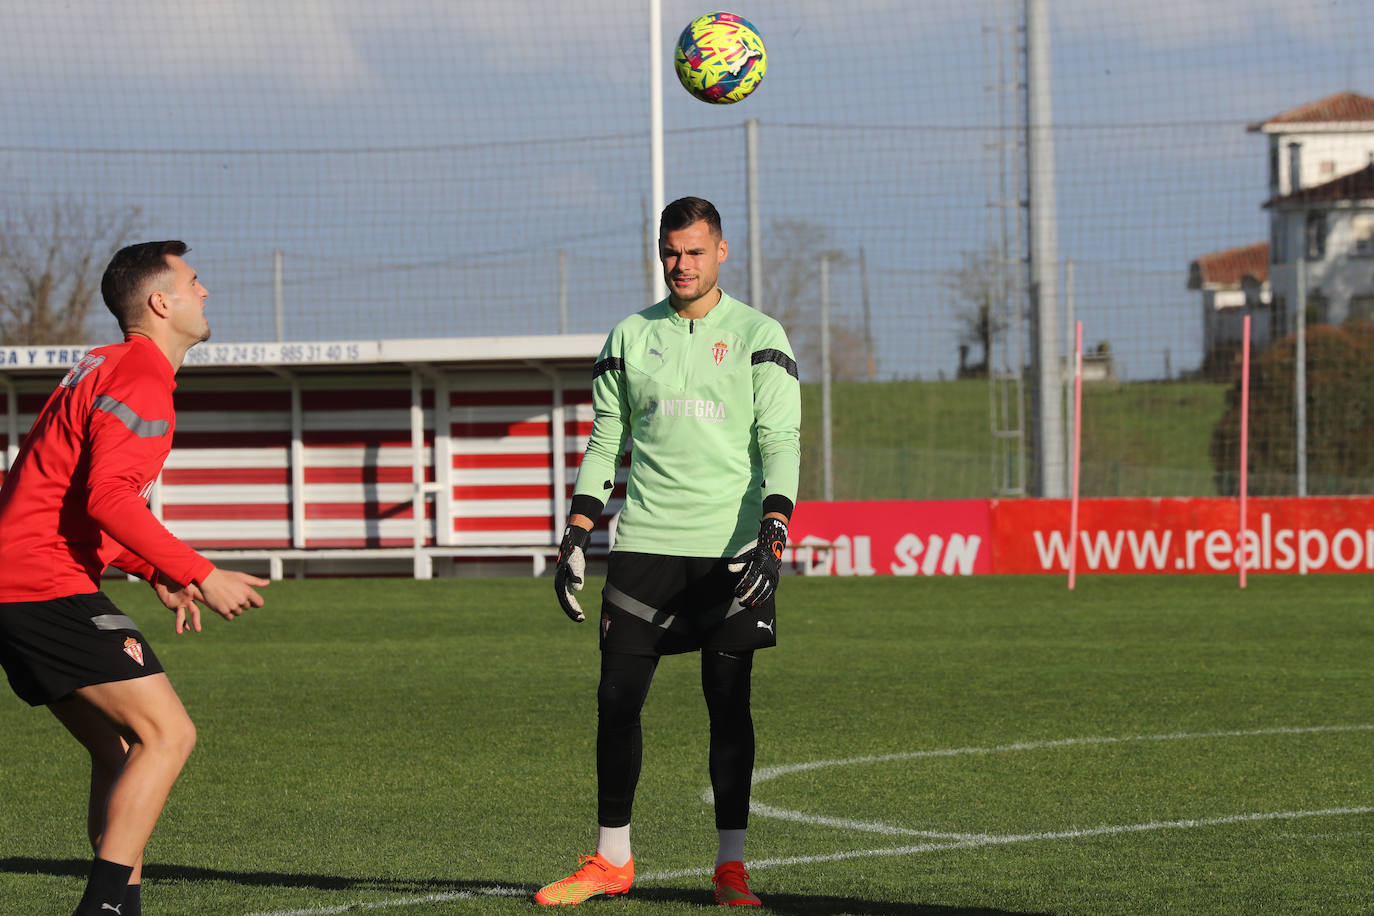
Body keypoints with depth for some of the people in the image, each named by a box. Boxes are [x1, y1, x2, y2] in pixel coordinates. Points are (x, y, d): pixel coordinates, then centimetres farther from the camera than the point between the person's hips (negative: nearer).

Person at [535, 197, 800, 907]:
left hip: (731, 549, -3)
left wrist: (773, 536, -19)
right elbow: (605, 443, 15)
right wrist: (576, 535, 6)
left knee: (729, 706, -3)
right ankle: (611, 860, 10)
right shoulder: (631, 337, 11)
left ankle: (730, 866, 3)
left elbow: (782, 442, -5)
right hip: (643, 547, 3)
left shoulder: (758, 336, 2)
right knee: (617, 700, 0)